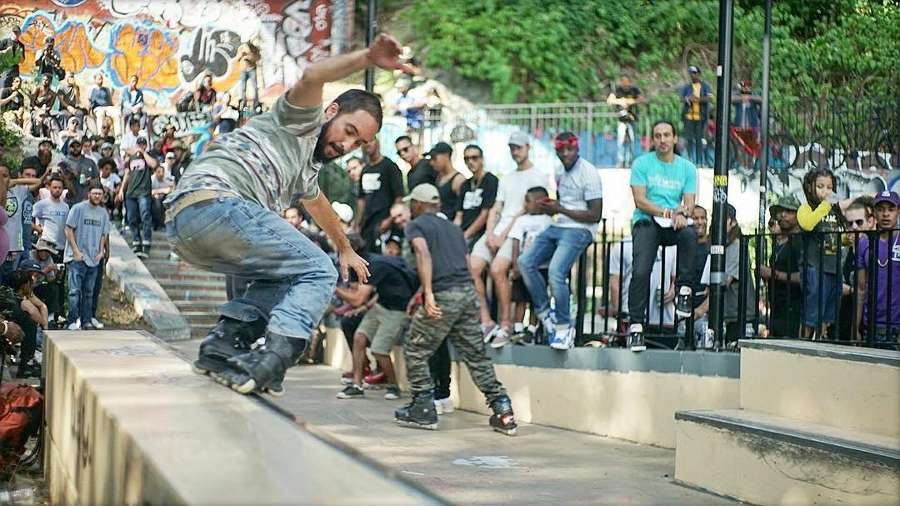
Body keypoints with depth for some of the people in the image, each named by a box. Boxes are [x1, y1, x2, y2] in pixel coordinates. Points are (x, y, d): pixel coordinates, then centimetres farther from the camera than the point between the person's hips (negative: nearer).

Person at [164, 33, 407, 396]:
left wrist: (346, 250, 68)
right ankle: (269, 366, -24)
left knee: (287, 276, 23)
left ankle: (222, 344, 3)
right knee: (317, 273, -5)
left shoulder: (308, 168, 35)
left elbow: (318, 207, 55)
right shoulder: (302, 122, 8)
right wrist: (367, 58, -26)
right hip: (214, 201, -10)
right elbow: (311, 77, -15)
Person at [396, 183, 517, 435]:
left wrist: (428, 293, -24)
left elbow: (423, 253, -15)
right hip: (469, 292, 6)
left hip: (443, 295, -6)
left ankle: (423, 410, 10)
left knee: (415, 351, 9)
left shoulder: (416, 225, 6)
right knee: (475, 354, 11)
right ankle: (503, 409, 4)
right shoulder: (453, 228, 25)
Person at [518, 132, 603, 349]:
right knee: (526, 262, -8)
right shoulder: (559, 171, 15)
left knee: (556, 272, -26)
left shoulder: (588, 173, -10)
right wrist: (548, 207, 6)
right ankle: (545, 314, 2)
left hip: (580, 230, -8)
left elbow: (595, 215, -13)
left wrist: (560, 209, -14)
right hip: (558, 227, 8)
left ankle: (565, 327, -11)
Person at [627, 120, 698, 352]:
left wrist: (682, 213, -20)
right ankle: (636, 324, -19)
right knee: (641, 271, -21)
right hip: (646, 222, -1)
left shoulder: (687, 168, 12)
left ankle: (683, 289, -24)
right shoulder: (642, 163, 5)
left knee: (690, 234, -34)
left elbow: (689, 202, 4)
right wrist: (664, 212, -18)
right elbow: (640, 201, -4)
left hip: (674, 225, 2)